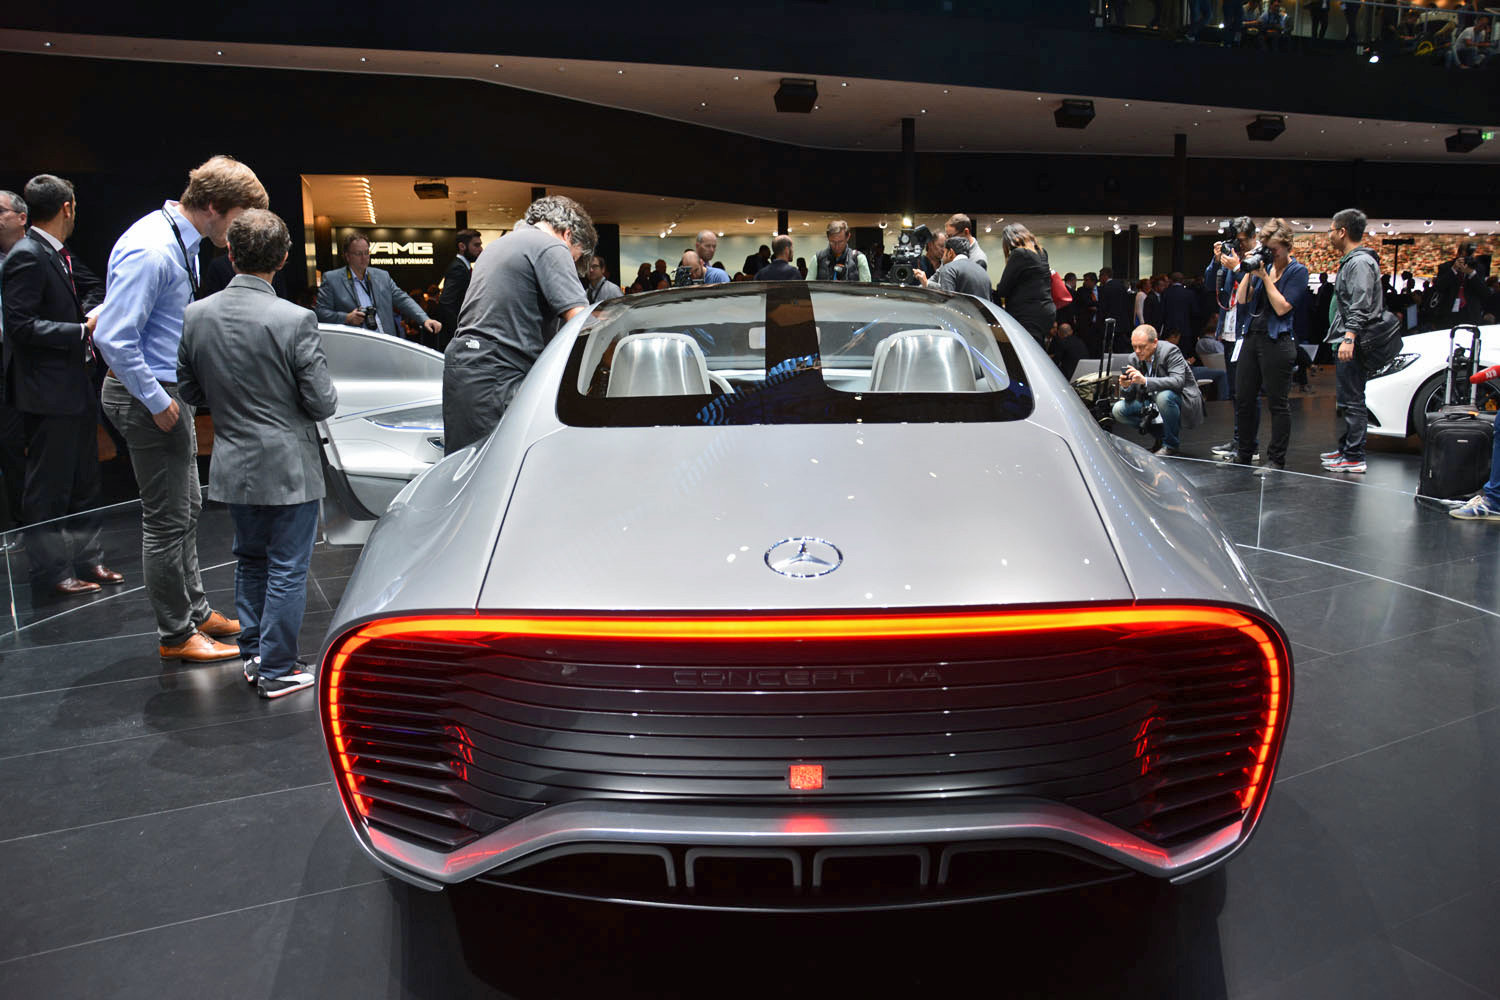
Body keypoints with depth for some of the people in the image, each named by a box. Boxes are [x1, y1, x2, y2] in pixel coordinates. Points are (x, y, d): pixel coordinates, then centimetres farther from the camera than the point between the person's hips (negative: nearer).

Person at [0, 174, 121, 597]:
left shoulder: (58, 255, 13)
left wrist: (90, 318, 7)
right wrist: (82, 330, -21)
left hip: (76, 387, 9)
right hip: (49, 392, -9)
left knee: (84, 483, 16)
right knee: (49, 488, 1)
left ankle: (86, 559, 26)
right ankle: (51, 570, 10)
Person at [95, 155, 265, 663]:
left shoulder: (181, 241, 7)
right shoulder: (152, 250, -23)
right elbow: (113, 339, -27)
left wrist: (173, 394, 15)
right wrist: (156, 401, -21)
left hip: (169, 388, 10)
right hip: (149, 395, -10)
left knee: (187, 508, 20)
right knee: (168, 519, 1)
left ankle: (196, 611, 34)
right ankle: (176, 635, 14)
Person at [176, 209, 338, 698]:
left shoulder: (196, 315, -4)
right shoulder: (296, 321, -20)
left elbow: (190, 392, 6)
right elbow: (323, 404, -15)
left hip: (233, 467, 5)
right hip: (289, 468, -5)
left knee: (250, 561, 22)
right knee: (287, 570, 6)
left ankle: (253, 654, 32)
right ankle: (277, 669, 15)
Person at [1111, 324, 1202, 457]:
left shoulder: (1170, 351, -19)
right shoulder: (1135, 359, -2)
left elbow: (1178, 381, -34)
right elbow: (1130, 397, 0)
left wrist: (1145, 381, -45)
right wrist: (1125, 387, -25)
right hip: (1152, 402, 7)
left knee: (1164, 396, -38)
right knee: (1118, 409, -9)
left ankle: (1171, 445, -17)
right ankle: (1161, 435, 5)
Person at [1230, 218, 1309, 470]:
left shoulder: (1297, 271, -4)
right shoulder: (1264, 266, 13)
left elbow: (1282, 307, -13)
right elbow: (1241, 300, 7)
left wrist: (1265, 277, -11)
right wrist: (1249, 272, -2)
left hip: (1277, 341, -6)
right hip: (1252, 336, 7)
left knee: (1277, 402, -1)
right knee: (1243, 398, 8)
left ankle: (1276, 460, 5)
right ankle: (1244, 454, 20)